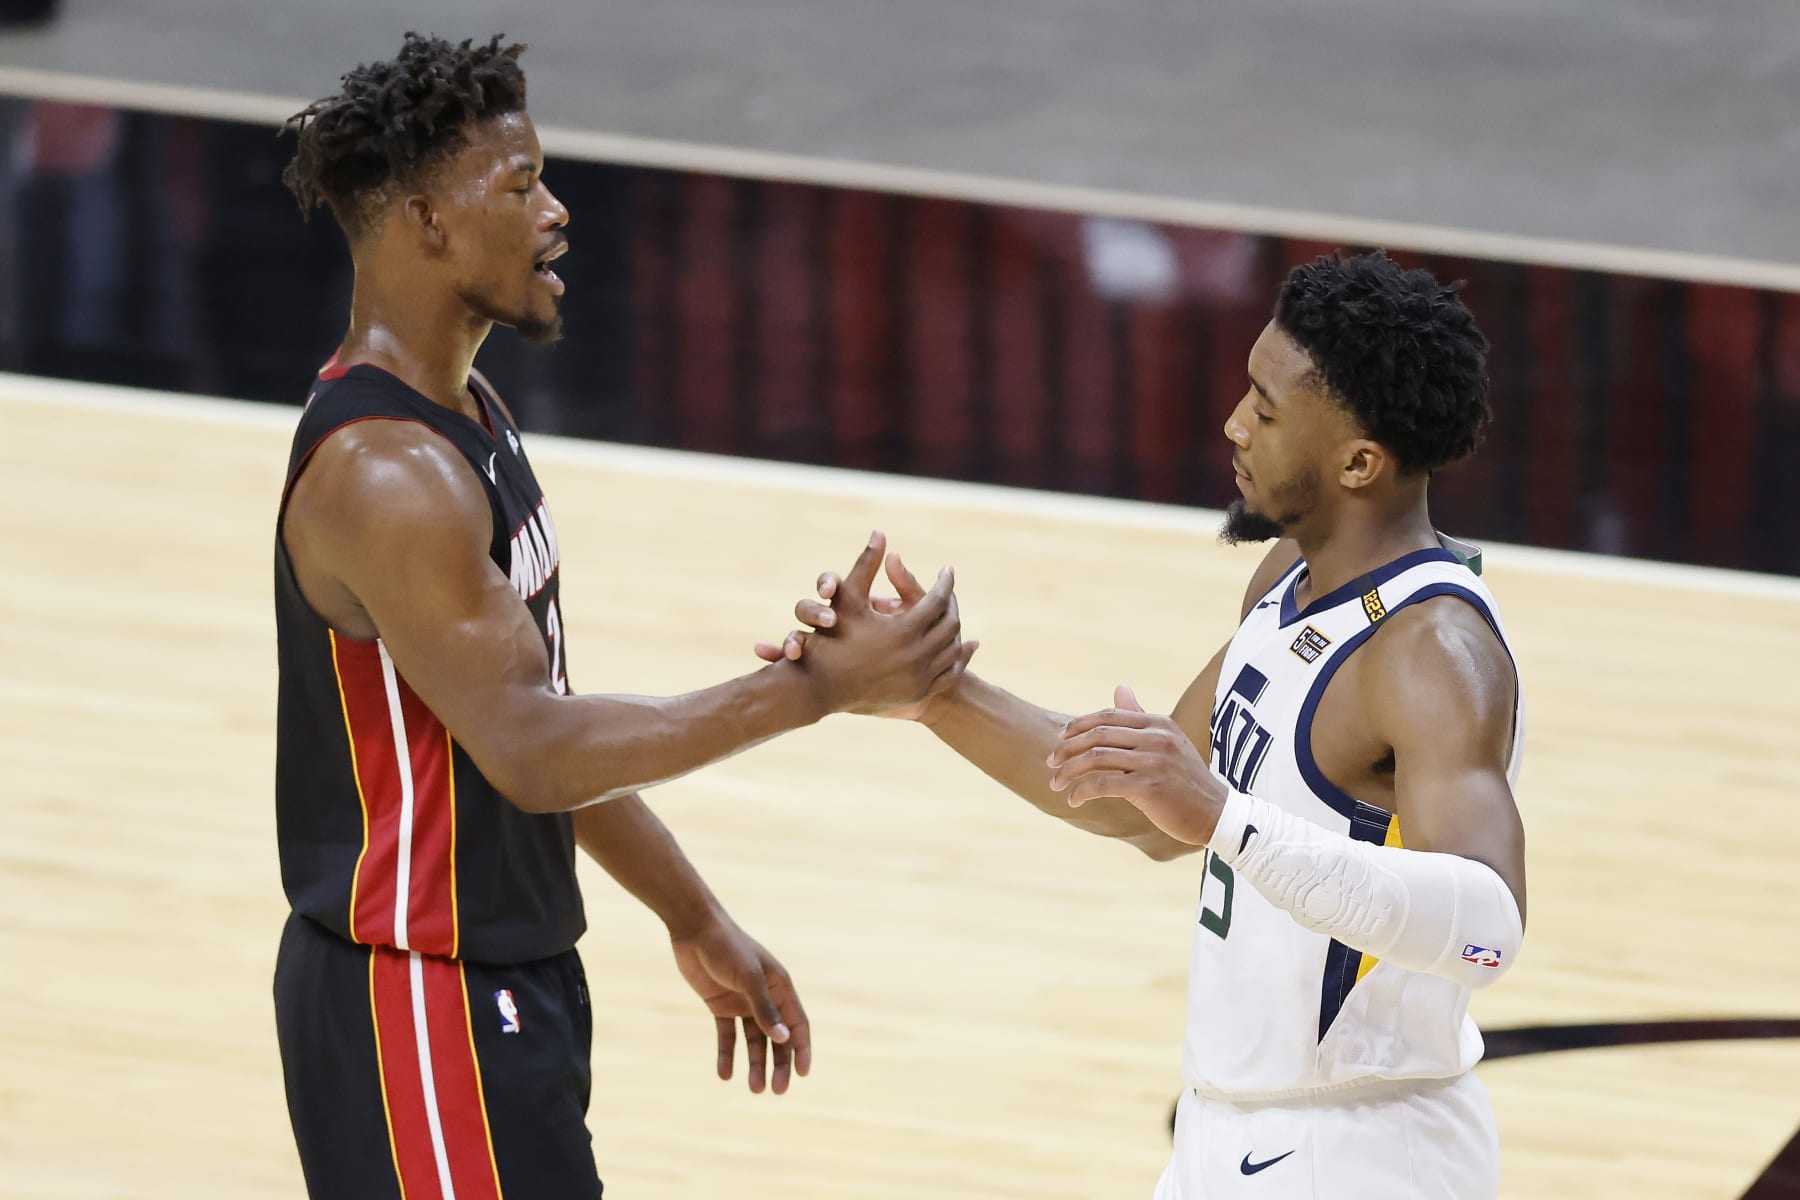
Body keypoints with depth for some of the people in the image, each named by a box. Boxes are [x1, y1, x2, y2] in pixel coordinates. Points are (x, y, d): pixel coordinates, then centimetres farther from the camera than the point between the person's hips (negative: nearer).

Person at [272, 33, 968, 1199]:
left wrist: (696, 921, 18)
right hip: (418, 1010, -10)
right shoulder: (384, 474, -23)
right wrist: (816, 687, -26)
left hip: (507, 978, 10)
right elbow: (531, 751, -27)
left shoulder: (467, 412, 10)